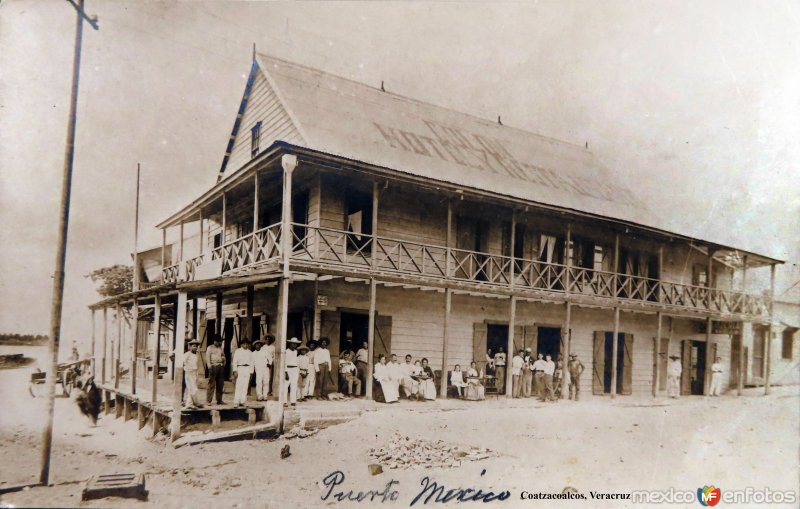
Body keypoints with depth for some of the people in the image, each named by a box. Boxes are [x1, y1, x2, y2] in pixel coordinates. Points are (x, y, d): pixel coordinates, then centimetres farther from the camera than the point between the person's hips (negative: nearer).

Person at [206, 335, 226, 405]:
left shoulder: (221, 348, 20)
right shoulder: (210, 348, 3)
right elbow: (207, 357, -5)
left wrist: (224, 364, 10)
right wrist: (210, 367, -15)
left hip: (221, 367, 6)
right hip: (213, 366, -6)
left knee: (220, 384, 6)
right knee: (211, 384, -8)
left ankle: (219, 400, 13)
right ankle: (208, 401, -6)